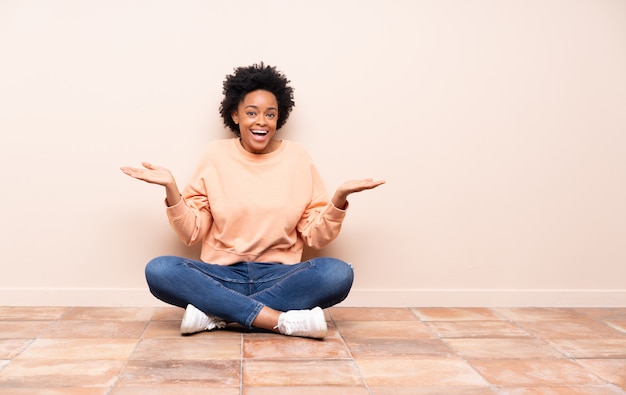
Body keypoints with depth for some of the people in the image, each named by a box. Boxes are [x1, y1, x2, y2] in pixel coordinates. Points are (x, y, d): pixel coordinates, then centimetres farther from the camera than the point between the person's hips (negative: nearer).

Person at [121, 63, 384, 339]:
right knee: (158, 270, -26)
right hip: (222, 276, 0)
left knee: (338, 273, -28)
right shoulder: (216, 156, 3)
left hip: (280, 277, 0)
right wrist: (171, 188, -11)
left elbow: (316, 236, 3)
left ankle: (214, 313, -23)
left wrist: (340, 197, -12)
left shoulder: (298, 158, 4)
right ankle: (284, 321, -27)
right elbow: (192, 233, 3)